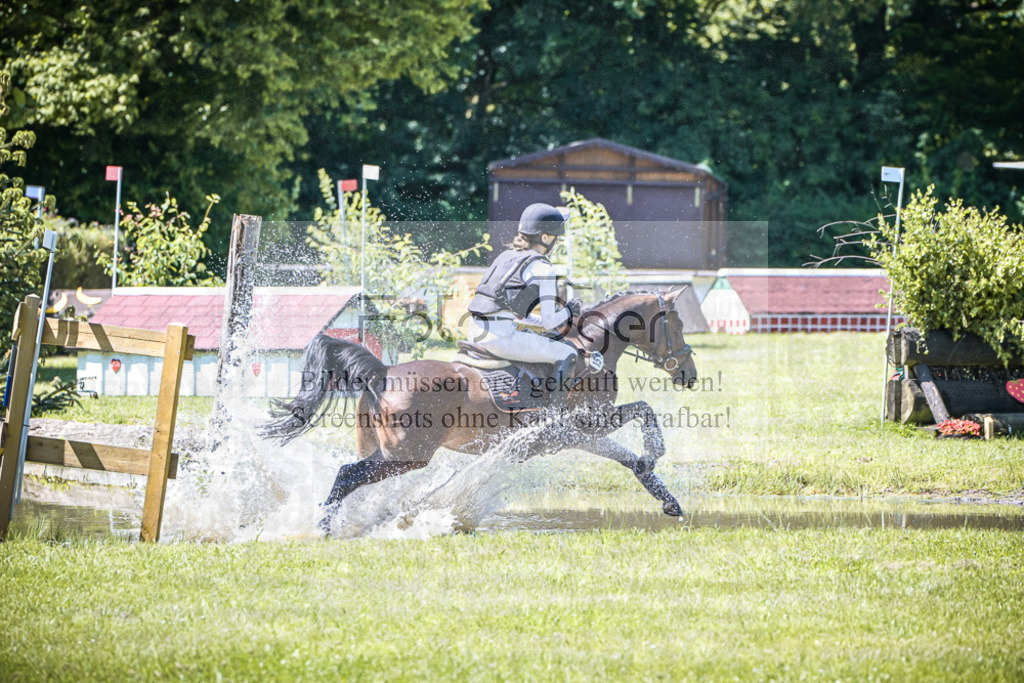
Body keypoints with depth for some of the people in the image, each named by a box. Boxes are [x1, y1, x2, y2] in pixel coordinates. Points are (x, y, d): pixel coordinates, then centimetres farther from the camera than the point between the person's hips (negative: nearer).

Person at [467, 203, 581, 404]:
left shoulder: (506, 255, 19)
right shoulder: (542, 268, -6)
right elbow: (549, 321, -10)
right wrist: (569, 312, 11)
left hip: (475, 329, 9)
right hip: (500, 334, -9)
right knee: (567, 354, 0)